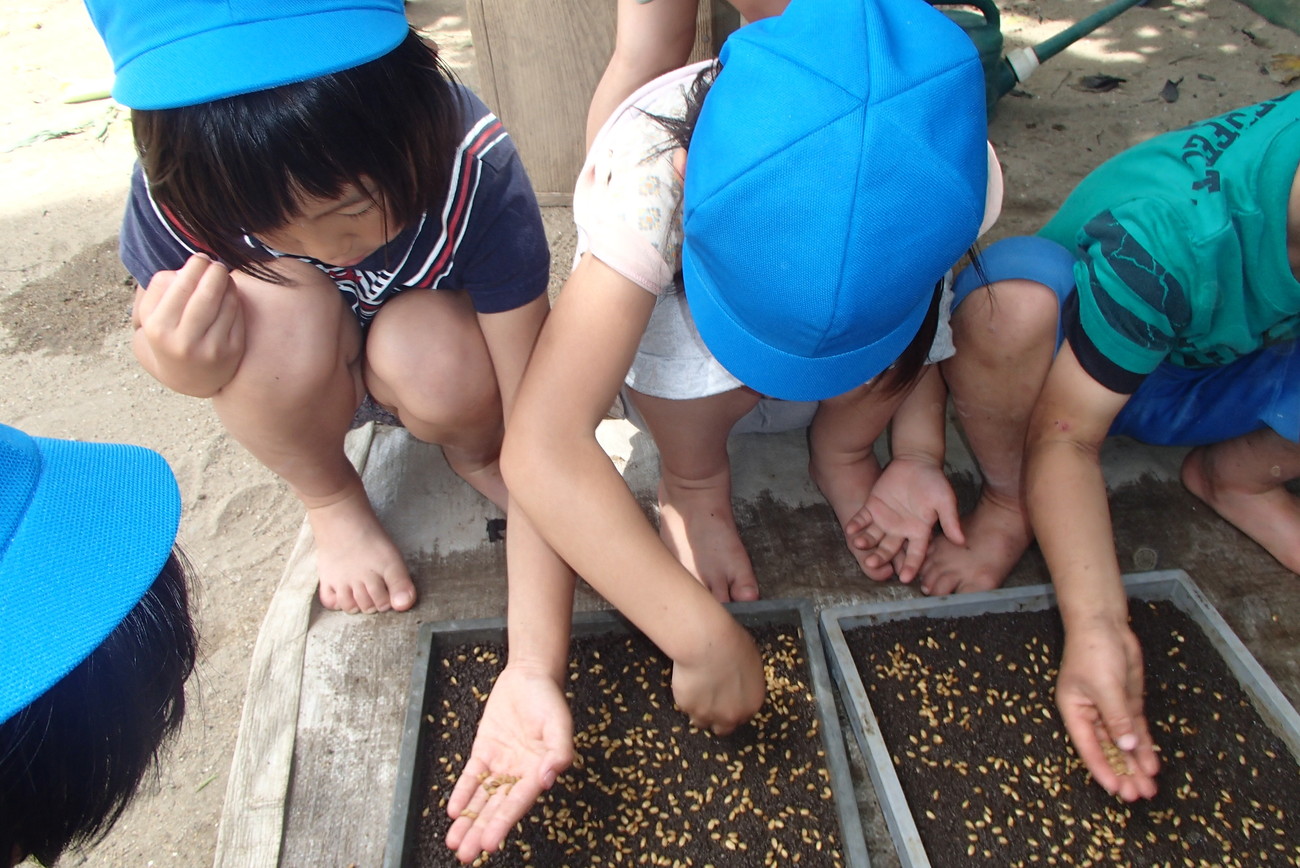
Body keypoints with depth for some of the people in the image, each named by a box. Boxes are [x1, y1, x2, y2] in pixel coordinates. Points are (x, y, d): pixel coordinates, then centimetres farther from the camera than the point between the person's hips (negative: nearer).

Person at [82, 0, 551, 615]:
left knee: (436, 357, -35)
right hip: (296, 386, 1)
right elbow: (152, 331, -8)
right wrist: (181, 365, -36)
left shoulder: (475, 173, -33)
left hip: (434, 353, -1)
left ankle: (474, 454, 2)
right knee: (271, 298, -32)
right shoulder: (183, 185, -28)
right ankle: (330, 499, -4)